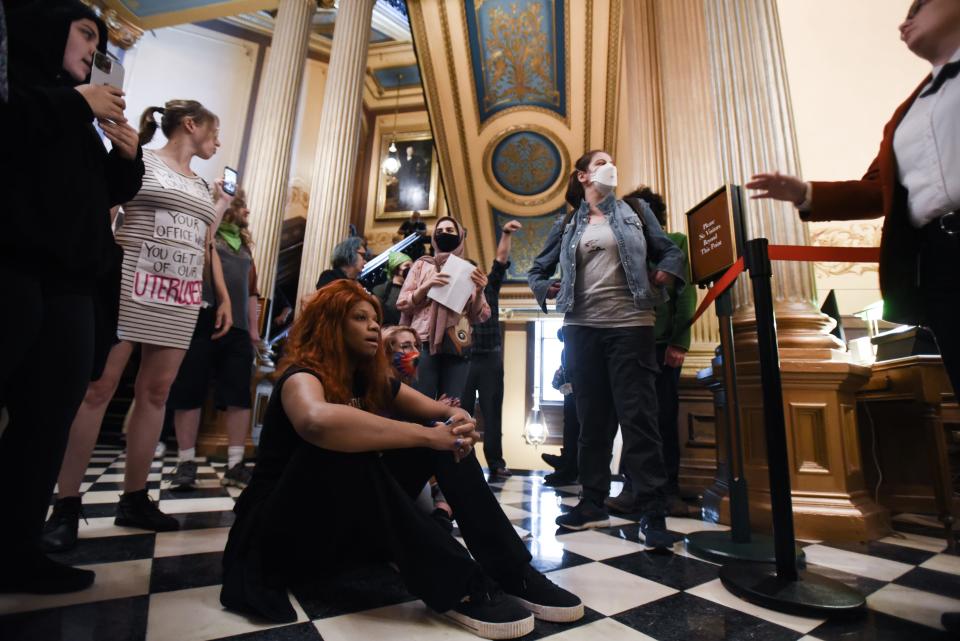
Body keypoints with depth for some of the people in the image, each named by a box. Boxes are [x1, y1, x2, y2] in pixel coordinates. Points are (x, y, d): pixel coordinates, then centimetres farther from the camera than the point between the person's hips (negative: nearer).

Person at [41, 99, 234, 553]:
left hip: (181, 301, 5)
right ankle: (65, 506, 5)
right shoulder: (139, 160, 5)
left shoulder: (203, 187, 20)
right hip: (131, 288, -5)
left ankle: (134, 498, 13)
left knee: (156, 392, 4)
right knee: (98, 386, -5)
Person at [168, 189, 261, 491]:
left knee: (240, 395, 2)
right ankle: (186, 463, 15)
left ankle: (235, 464, 10)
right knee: (189, 393, 3)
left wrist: (254, 328, 13)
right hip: (201, 323, -5)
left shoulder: (245, 245, 21)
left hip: (237, 329, 5)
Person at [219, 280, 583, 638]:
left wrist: (457, 420, -23)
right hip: (284, 530, -6)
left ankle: (512, 572, -18)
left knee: (447, 441, -10)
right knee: (344, 450, -37)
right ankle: (455, 586, -34)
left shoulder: (373, 380, 5)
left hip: (351, 527, 7)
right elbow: (317, 422, -44)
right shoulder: (302, 376, -18)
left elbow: (441, 412, 3)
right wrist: (428, 434, -39)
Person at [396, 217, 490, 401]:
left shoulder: (468, 271, 14)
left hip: (457, 346, 1)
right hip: (423, 343, -1)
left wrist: (479, 291, -11)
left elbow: (479, 317, 8)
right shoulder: (422, 264, 13)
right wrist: (426, 286, -10)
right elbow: (402, 304, 6)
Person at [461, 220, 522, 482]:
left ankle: (496, 463, 7)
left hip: (490, 357, 0)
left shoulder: (489, 288, 11)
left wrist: (506, 234, -9)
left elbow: (501, 262, 0)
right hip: (464, 357, 0)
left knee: (491, 410, 3)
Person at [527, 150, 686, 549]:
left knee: (637, 415, -5)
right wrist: (547, 291, 1)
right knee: (592, 417, 8)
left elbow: (671, 252, 13)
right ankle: (593, 503, 18)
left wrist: (665, 276, -6)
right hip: (582, 327, 2)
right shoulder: (567, 224, 14)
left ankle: (652, 512, 4)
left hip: (631, 325, -2)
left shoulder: (636, 212, 12)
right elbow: (537, 270, 20)